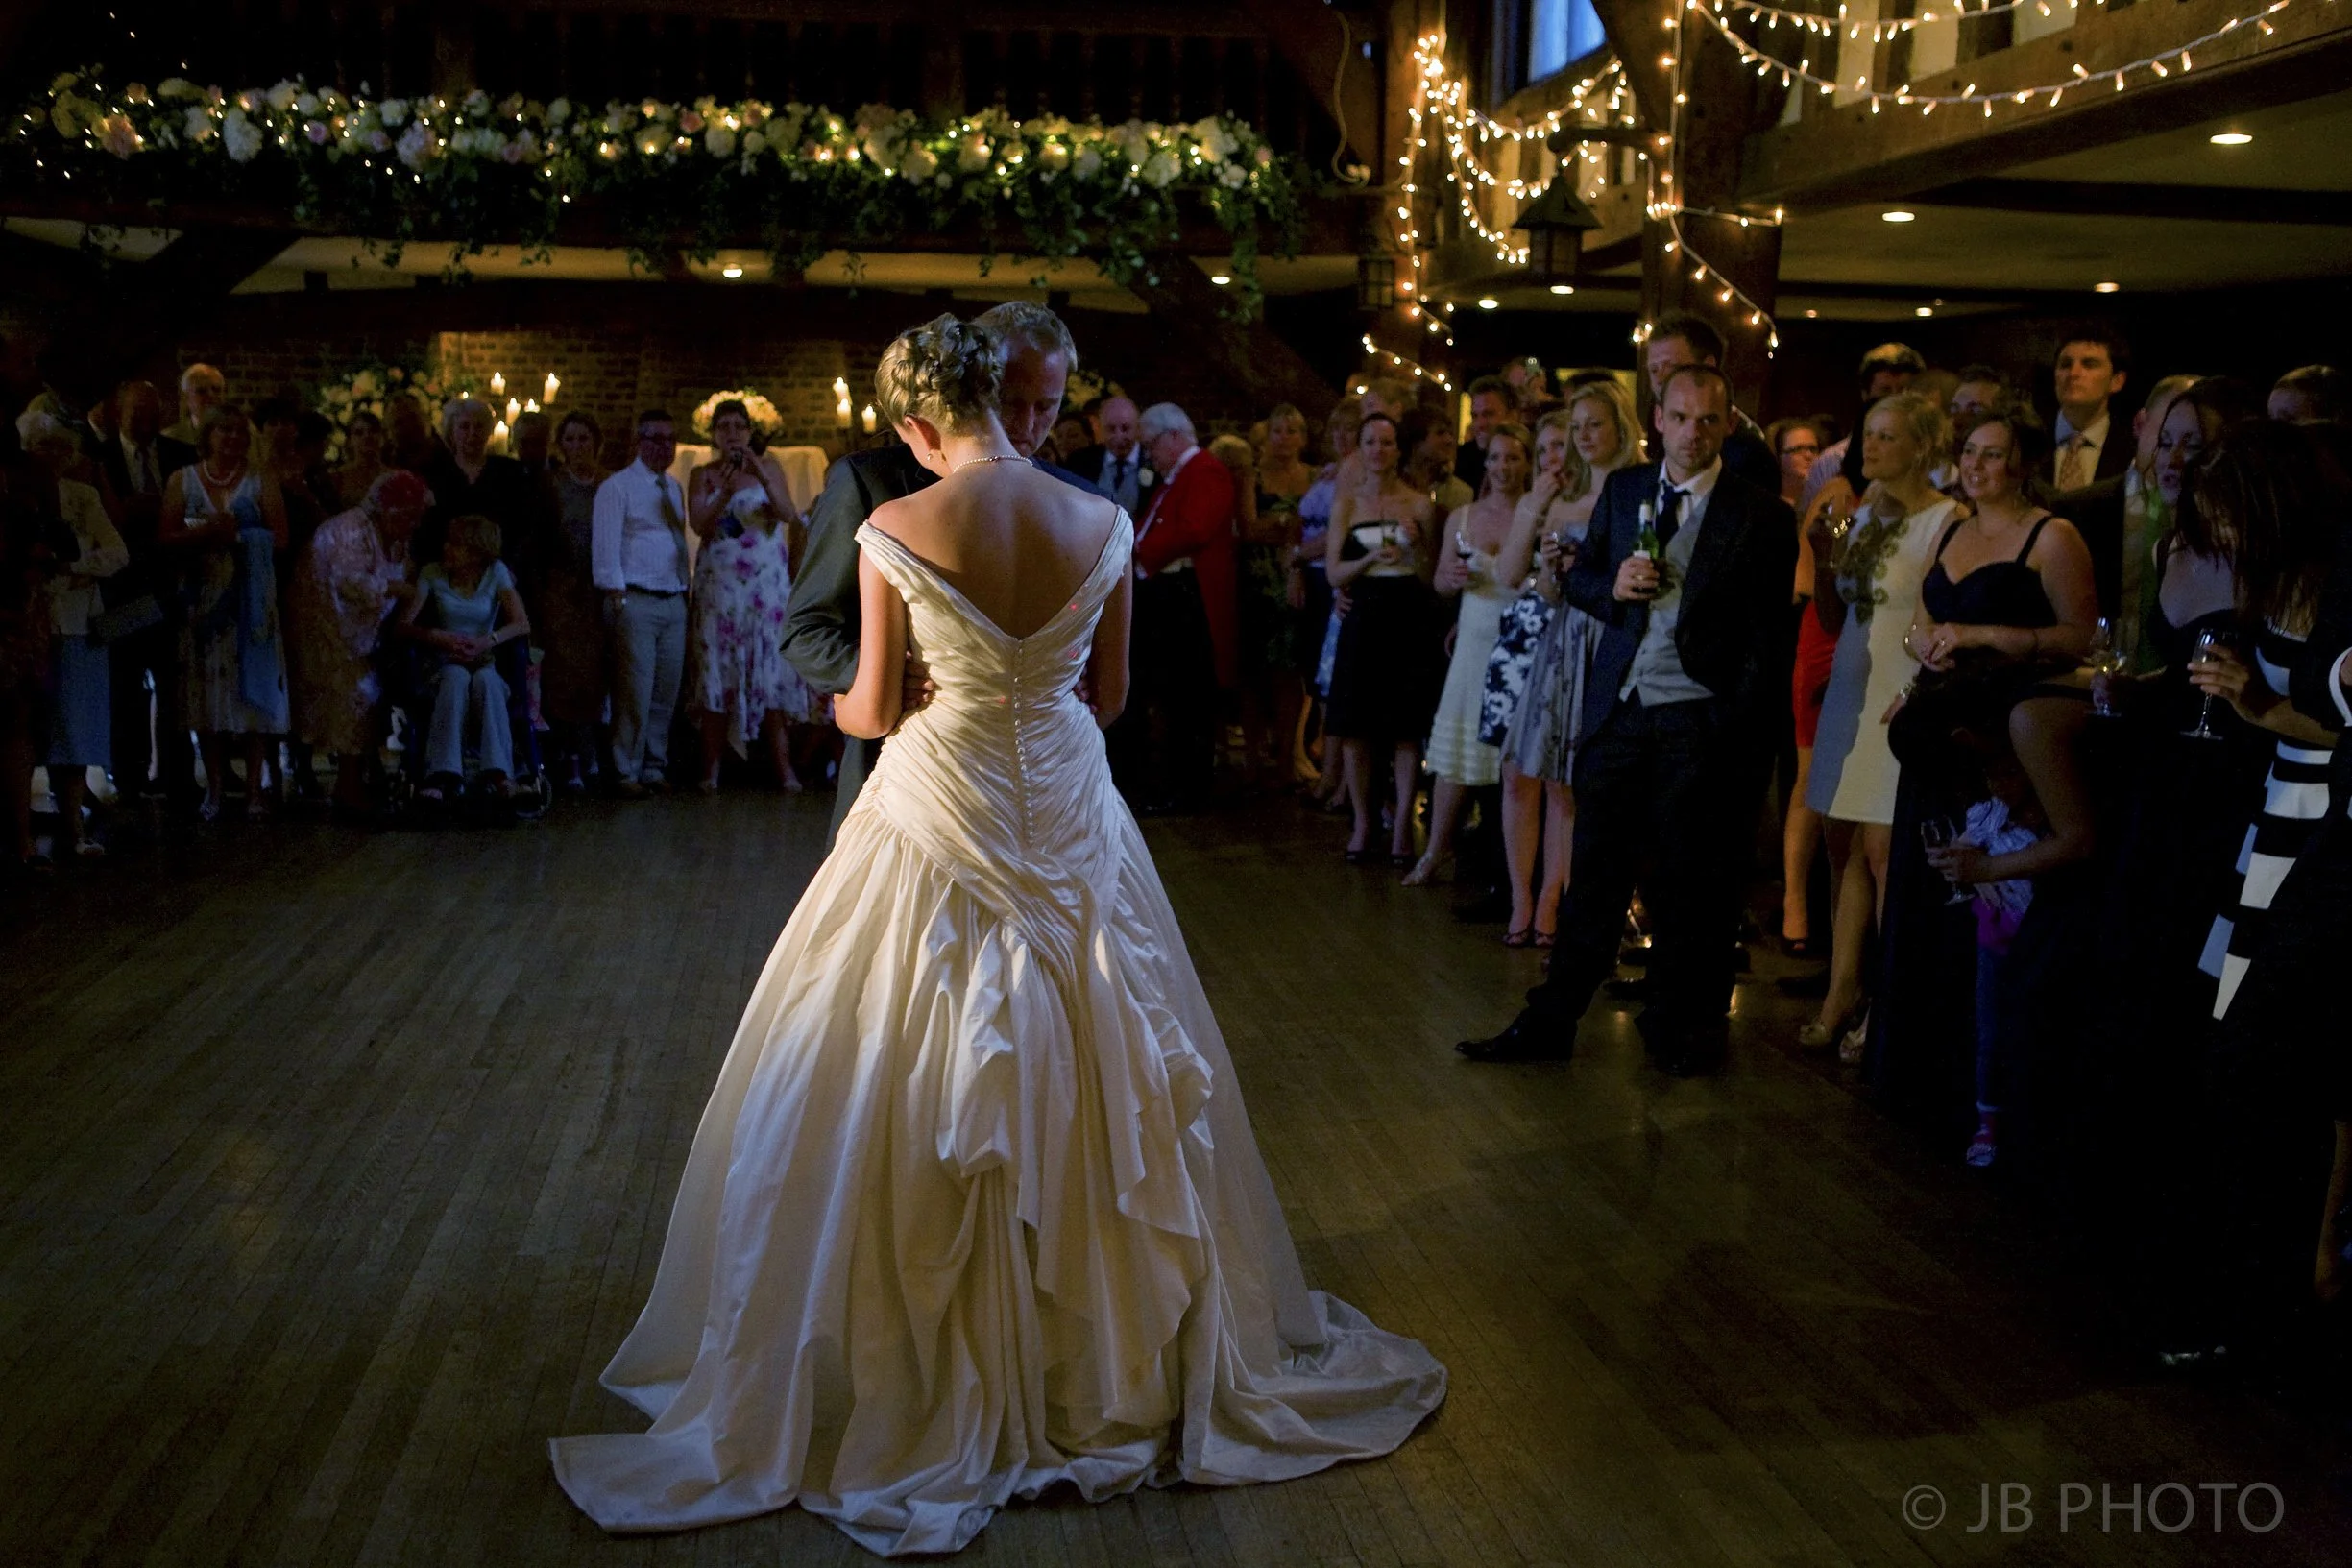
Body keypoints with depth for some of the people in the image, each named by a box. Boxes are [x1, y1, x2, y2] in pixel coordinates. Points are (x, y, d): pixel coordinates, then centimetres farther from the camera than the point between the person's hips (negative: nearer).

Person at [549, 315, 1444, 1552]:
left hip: (940, 822, -2)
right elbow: (1108, 696, 4)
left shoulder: (897, 531, -12)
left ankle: (944, 1379, 21)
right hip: (1069, 816, 3)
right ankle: (1116, 1364, 30)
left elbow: (874, 710, -4)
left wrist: (834, 705, 20)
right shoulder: (1104, 524, -5)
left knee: (913, 1107, 11)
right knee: (1095, 1091, 16)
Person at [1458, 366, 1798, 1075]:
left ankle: (1677, 1027, 22)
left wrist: (1743, 735, -11)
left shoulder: (1761, 514, -4)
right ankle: (1550, 1022, 17)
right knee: (1594, 876, 9)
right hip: (1619, 710, 4)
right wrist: (1612, 586, -6)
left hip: (1700, 722, -3)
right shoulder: (1623, 490, 9)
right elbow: (1579, 576, 17)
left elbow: (1770, 637, -5)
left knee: (1688, 887, 7)